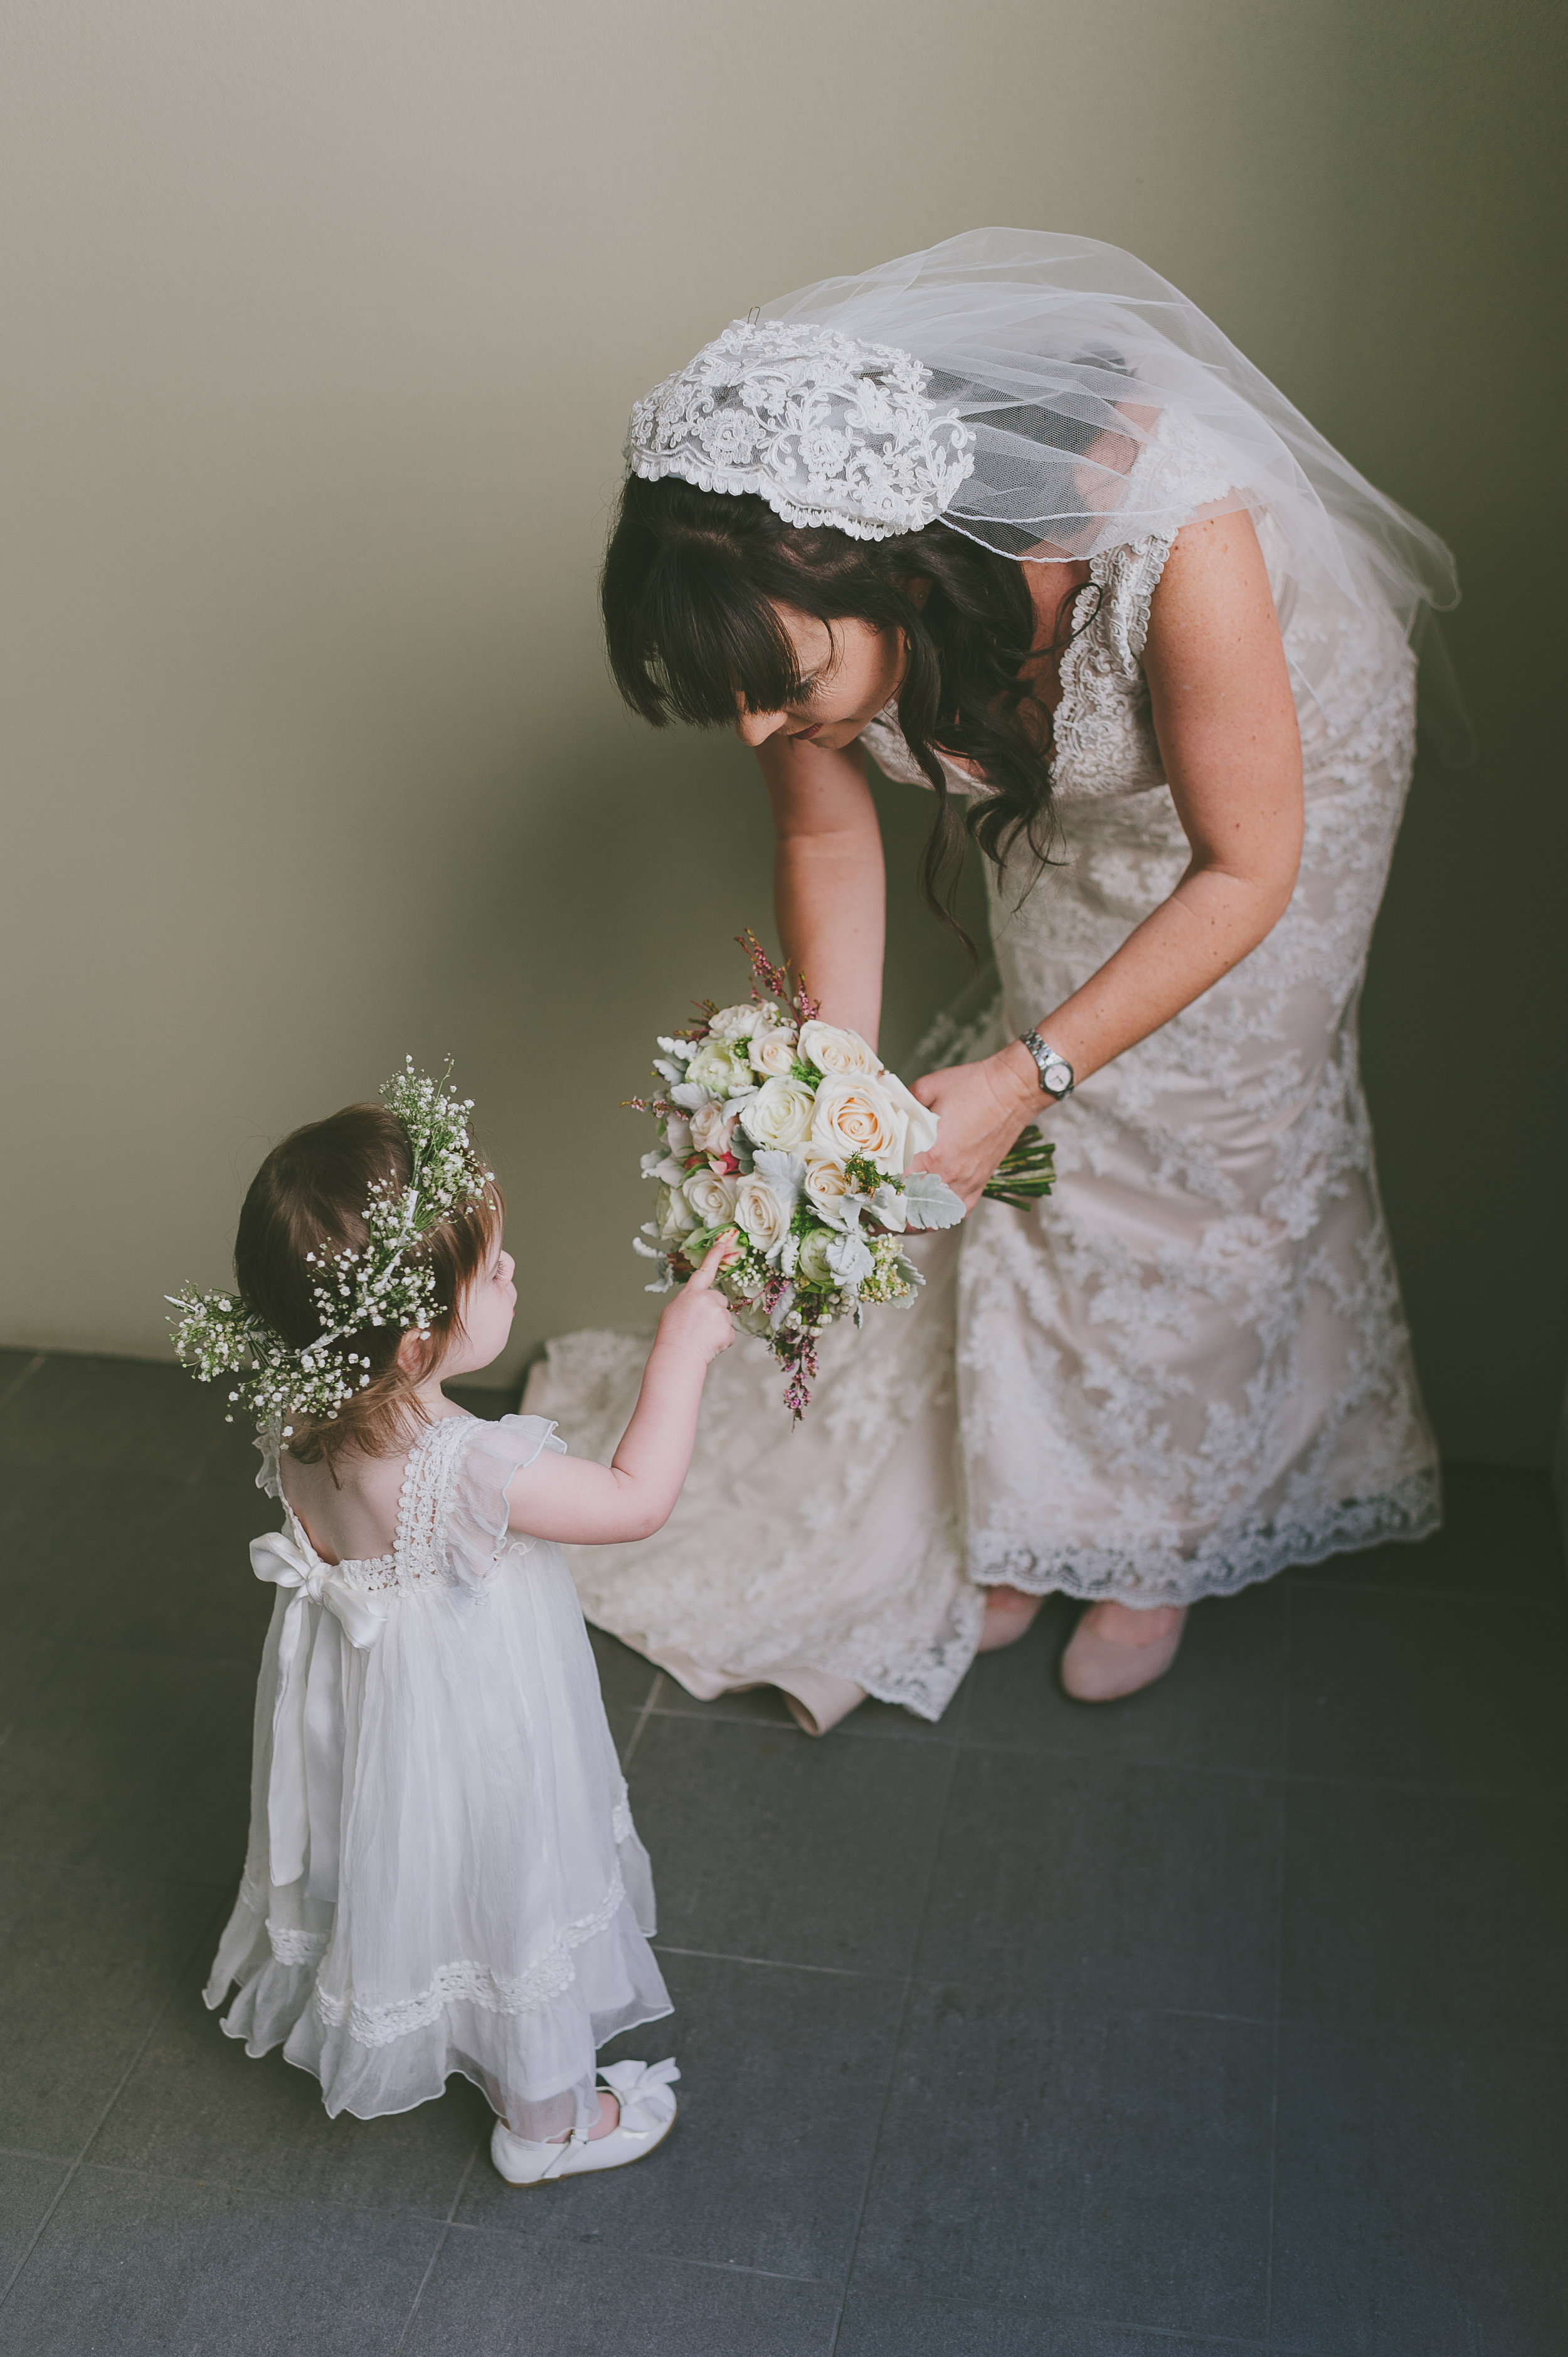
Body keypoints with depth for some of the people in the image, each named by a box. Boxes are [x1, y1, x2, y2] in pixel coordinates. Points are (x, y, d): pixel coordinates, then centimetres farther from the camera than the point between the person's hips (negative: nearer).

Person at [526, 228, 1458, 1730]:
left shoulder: (1172, 545, -46)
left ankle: (1165, 1537, 29)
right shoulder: (801, 587, -32)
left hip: (1282, 740, -3)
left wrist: (1027, 1075, -36)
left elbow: (1247, 868, -31)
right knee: (1057, 1153, 9)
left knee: (1215, 1147, 5)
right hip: (1050, 779, 4)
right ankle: (1045, 1502, 32)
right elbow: (825, 835, -13)